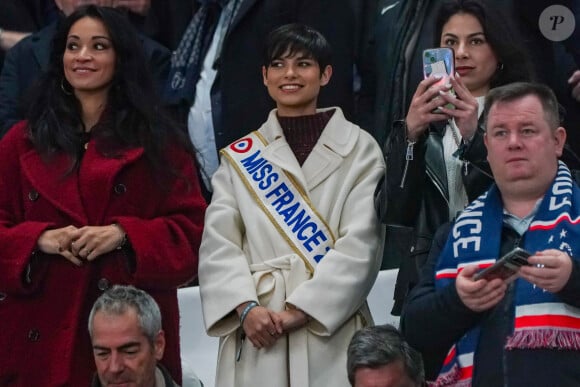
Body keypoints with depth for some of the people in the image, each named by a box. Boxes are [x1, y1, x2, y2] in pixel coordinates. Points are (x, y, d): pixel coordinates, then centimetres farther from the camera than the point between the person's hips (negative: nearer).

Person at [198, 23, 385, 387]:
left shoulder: (359, 149, 5)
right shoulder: (239, 157, 13)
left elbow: (360, 244, -4)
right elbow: (219, 243, 4)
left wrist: (300, 311, -12)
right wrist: (246, 308, -13)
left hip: (330, 332, -2)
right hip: (257, 336, 2)